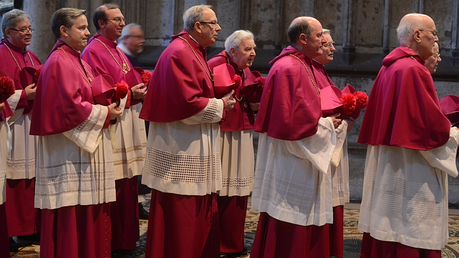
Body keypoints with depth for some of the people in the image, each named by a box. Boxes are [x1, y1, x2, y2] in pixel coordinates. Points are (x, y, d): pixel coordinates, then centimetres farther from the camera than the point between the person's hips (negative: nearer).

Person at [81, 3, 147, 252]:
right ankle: (112, 241, 3)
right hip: (110, 125, -9)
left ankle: (125, 238, 19)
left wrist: (140, 88, 6)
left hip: (128, 123, 9)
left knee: (127, 185, 11)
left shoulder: (118, 52, 19)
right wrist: (128, 94, -17)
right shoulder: (93, 52, -10)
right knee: (112, 187, -6)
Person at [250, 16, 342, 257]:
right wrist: (327, 124, -12)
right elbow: (296, 120, -24)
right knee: (288, 232, -3)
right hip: (291, 164, -11)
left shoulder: (301, 66, 14)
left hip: (297, 161, 11)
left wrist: (329, 118, 7)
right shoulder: (290, 69, -18)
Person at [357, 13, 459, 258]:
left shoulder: (389, 68, 12)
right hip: (411, 173, -10)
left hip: (386, 169, 10)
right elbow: (432, 124, -19)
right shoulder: (414, 70, -16)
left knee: (385, 231, 13)